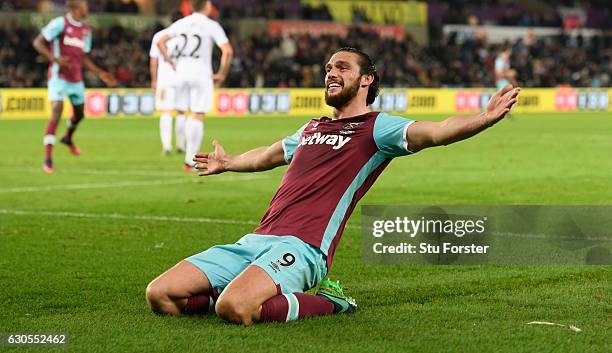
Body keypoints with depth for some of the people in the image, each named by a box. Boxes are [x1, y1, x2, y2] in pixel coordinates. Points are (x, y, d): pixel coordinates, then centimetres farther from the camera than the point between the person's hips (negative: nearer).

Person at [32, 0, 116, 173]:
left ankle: (68, 138, 53)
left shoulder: (86, 31, 11)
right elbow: (38, 42, -11)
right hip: (59, 77, -7)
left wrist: (100, 73, 14)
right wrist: (54, 58, -25)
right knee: (56, 115, -18)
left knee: (79, 114, 21)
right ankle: (47, 159, -17)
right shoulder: (60, 23, -11)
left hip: (76, 79, 7)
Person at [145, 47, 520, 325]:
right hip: (254, 241, 7)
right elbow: (269, 155, 48)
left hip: (300, 248, -7)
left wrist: (484, 118, -33)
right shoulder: (313, 128, 26)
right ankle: (252, 291, 11)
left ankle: (327, 303, -8)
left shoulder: (377, 128, 4)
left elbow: (435, 132, -15)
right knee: (160, 296, -8)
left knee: (234, 308, -36)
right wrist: (227, 163, 66)